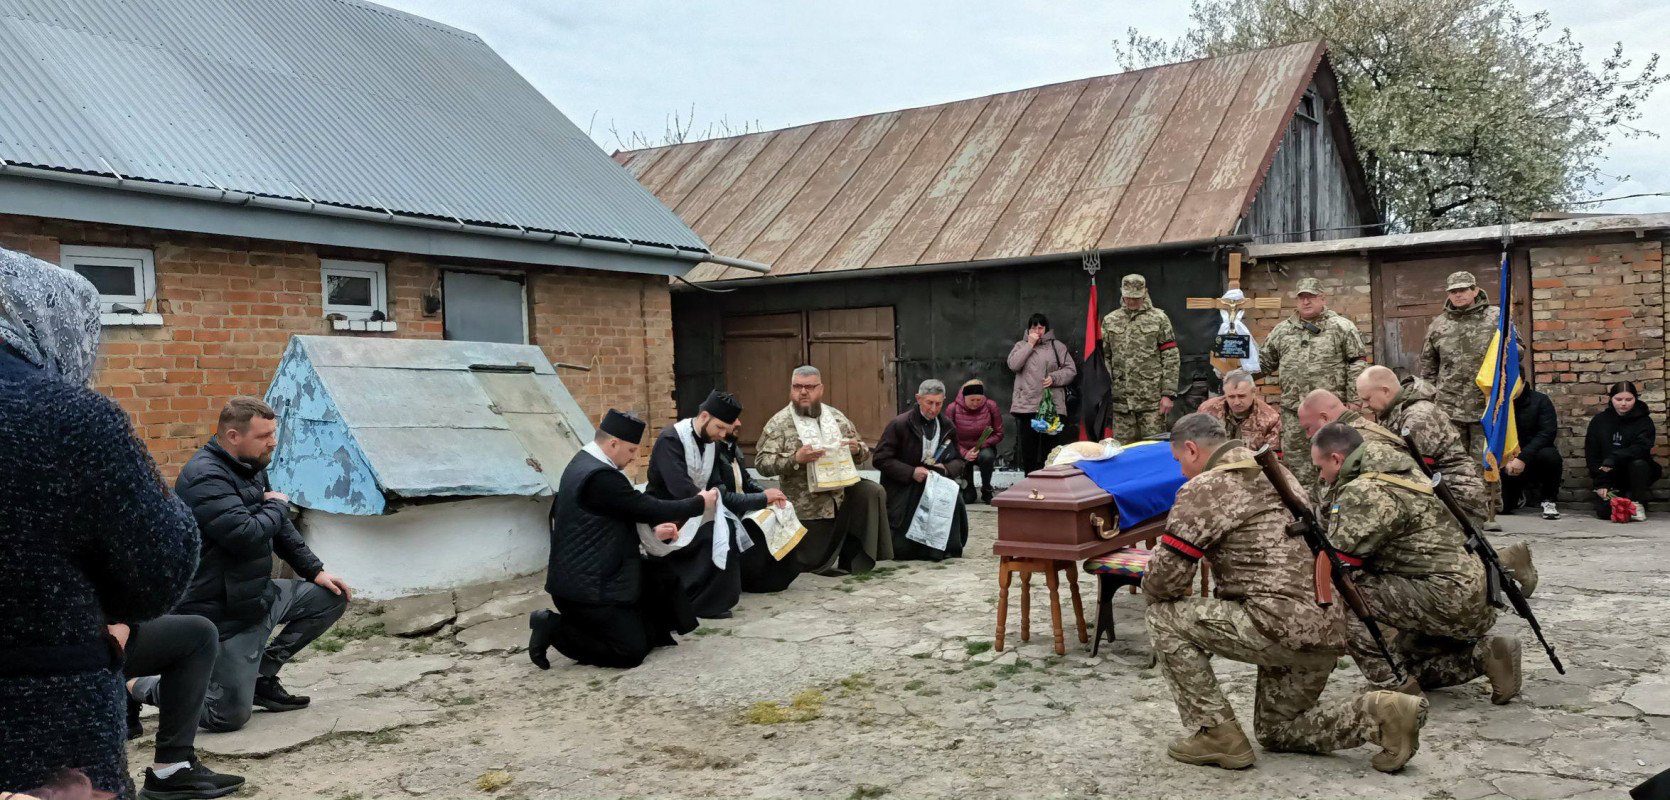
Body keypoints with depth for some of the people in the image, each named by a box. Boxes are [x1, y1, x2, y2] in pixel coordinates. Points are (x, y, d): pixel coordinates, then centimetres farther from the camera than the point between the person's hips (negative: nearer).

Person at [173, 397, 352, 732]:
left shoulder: (251, 468, 10)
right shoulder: (205, 478, -21)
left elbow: (281, 529, 20)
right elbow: (246, 535, -32)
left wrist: (315, 570, 12)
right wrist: (278, 505, -12)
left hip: (258, 593, 9)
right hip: (223, 612, -9)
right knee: (229, 716, -10)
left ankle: (262, 676, 14)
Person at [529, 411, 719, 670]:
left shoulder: (586, 463, 7)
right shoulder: (599, 476, -25)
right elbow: (648, 508, -21)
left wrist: (651, 532, 5)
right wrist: (699, 503, -9)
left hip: (587, 574, 11)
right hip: (586, 587, -11)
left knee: (664, 578, 13)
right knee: (632, 652, -5)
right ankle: (554, 628, -2)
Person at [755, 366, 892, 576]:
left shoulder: (837, 417, 7)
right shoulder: (778, 424, -6)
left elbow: (864, 453, 14)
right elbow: (762, 462, -13)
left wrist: (857, 449, -11)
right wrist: (795, 458, -28)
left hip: (842, 494, 4)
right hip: (807, 508, -4)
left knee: (872, 492, -21)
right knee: (813, 565, -2)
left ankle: (851, 557, -5)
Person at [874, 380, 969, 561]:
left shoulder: (947, 428, 8)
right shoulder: (899, 425, -8)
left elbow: (960, 461, 11)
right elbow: (881, 459, -12)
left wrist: (946, 469, -13)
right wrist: (911, 472, -23)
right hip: (903, 490, -4)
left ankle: (947, 547, -4)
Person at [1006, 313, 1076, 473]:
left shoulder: (1057, 346, 12)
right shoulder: (1021, 346, 15)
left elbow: (1071, 370, 7)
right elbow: (1013, 365, -4)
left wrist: (1054, 377, -10)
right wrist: (1030, 344, -4)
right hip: (1025, 406, 1)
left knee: (1049, 447, -5)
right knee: (1027, 448, 2)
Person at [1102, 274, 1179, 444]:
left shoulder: (1159, 319, 2)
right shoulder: (1110, 320, 10)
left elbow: (1172, 359, -1)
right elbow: (1103, 357, 10)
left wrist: (1168, 394, -7)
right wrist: (1106, 391, 1)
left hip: (1152, 400, -2)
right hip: (1121, 401, 3)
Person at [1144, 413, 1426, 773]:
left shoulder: (1204, 488, -10)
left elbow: (1164, 579, -12)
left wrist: (1154, 592, 11)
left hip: (1283, 623, -10)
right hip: (1330, 627, 10)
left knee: (1164, 617, 0)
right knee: (1276, 731, 25)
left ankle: (1216, 734, 2)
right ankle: (1380, 714, 7)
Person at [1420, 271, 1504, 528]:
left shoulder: (1496, 318, 5)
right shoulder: (1437, 326, 11)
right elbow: (1428, 367, 16)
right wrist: (1429, 397, 11)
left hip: (1486, 404, -2)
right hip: (1449, 407, 2)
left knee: (1485, 462, 1)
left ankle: (1488, 514, 7)